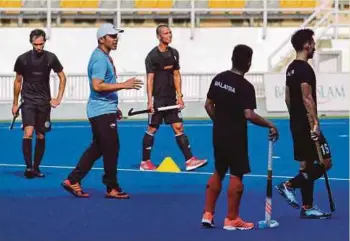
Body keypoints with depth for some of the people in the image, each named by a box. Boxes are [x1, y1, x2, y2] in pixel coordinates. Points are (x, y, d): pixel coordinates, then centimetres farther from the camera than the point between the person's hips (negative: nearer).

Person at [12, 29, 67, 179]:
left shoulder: (51, 58, -2)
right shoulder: (22, 59, -3)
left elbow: (62, 77, 10)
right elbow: (18, 81, 9)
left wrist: (59, 98, 2)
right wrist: (15, 104, 12)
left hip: (44, 102, 2)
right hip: (28, 100, -2)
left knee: (41, 136, 7)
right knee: (28, 133, -19)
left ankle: (36, 168, 19)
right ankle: (28, 167, -16)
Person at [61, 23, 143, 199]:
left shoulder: (104, 57, 16)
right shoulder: (100, 59, -17)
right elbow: (97, 86, -27)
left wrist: (114, 107, 26)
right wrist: (124, 85, -28)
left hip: (103, 110, 10)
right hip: (102, 111, -10)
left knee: (97, 148, 13)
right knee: (111, 148, -5)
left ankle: (73, 181, 15)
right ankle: (112, 188, 2)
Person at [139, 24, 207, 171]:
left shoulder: (174, 53, 9)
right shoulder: (152, 56, -9)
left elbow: (176, 75, 13)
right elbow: (150, 79, -12)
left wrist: (179, 96, 7)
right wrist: (150, 101, -18)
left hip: (171, 98, 6)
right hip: (157, 98, -6)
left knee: (178, 127, 1)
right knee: (152, 129, 1)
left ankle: (189, 160, -3)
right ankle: (145, 162, 11)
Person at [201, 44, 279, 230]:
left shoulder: (219, 79, 3)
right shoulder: (246, 87, -18)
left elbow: (208, 105, 9)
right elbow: (249, 115, -26)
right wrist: (270, 125, -17)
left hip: (219, 134, 7)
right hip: (235, 137, -7)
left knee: (218, 173, 17)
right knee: (236, 176, 1)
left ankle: (207, 215, 17)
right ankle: (231, 219, 5)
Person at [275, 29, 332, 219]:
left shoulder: (291, 68, 14)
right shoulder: (305, 69, -16)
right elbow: (307, 98, -22)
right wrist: (315, 123, -23)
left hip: (296, 124, 10)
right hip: (307, 125, -10)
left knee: (307, 164, 11)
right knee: (325, 162, -5)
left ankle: (307, 207, 10)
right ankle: (289, 185, -5)